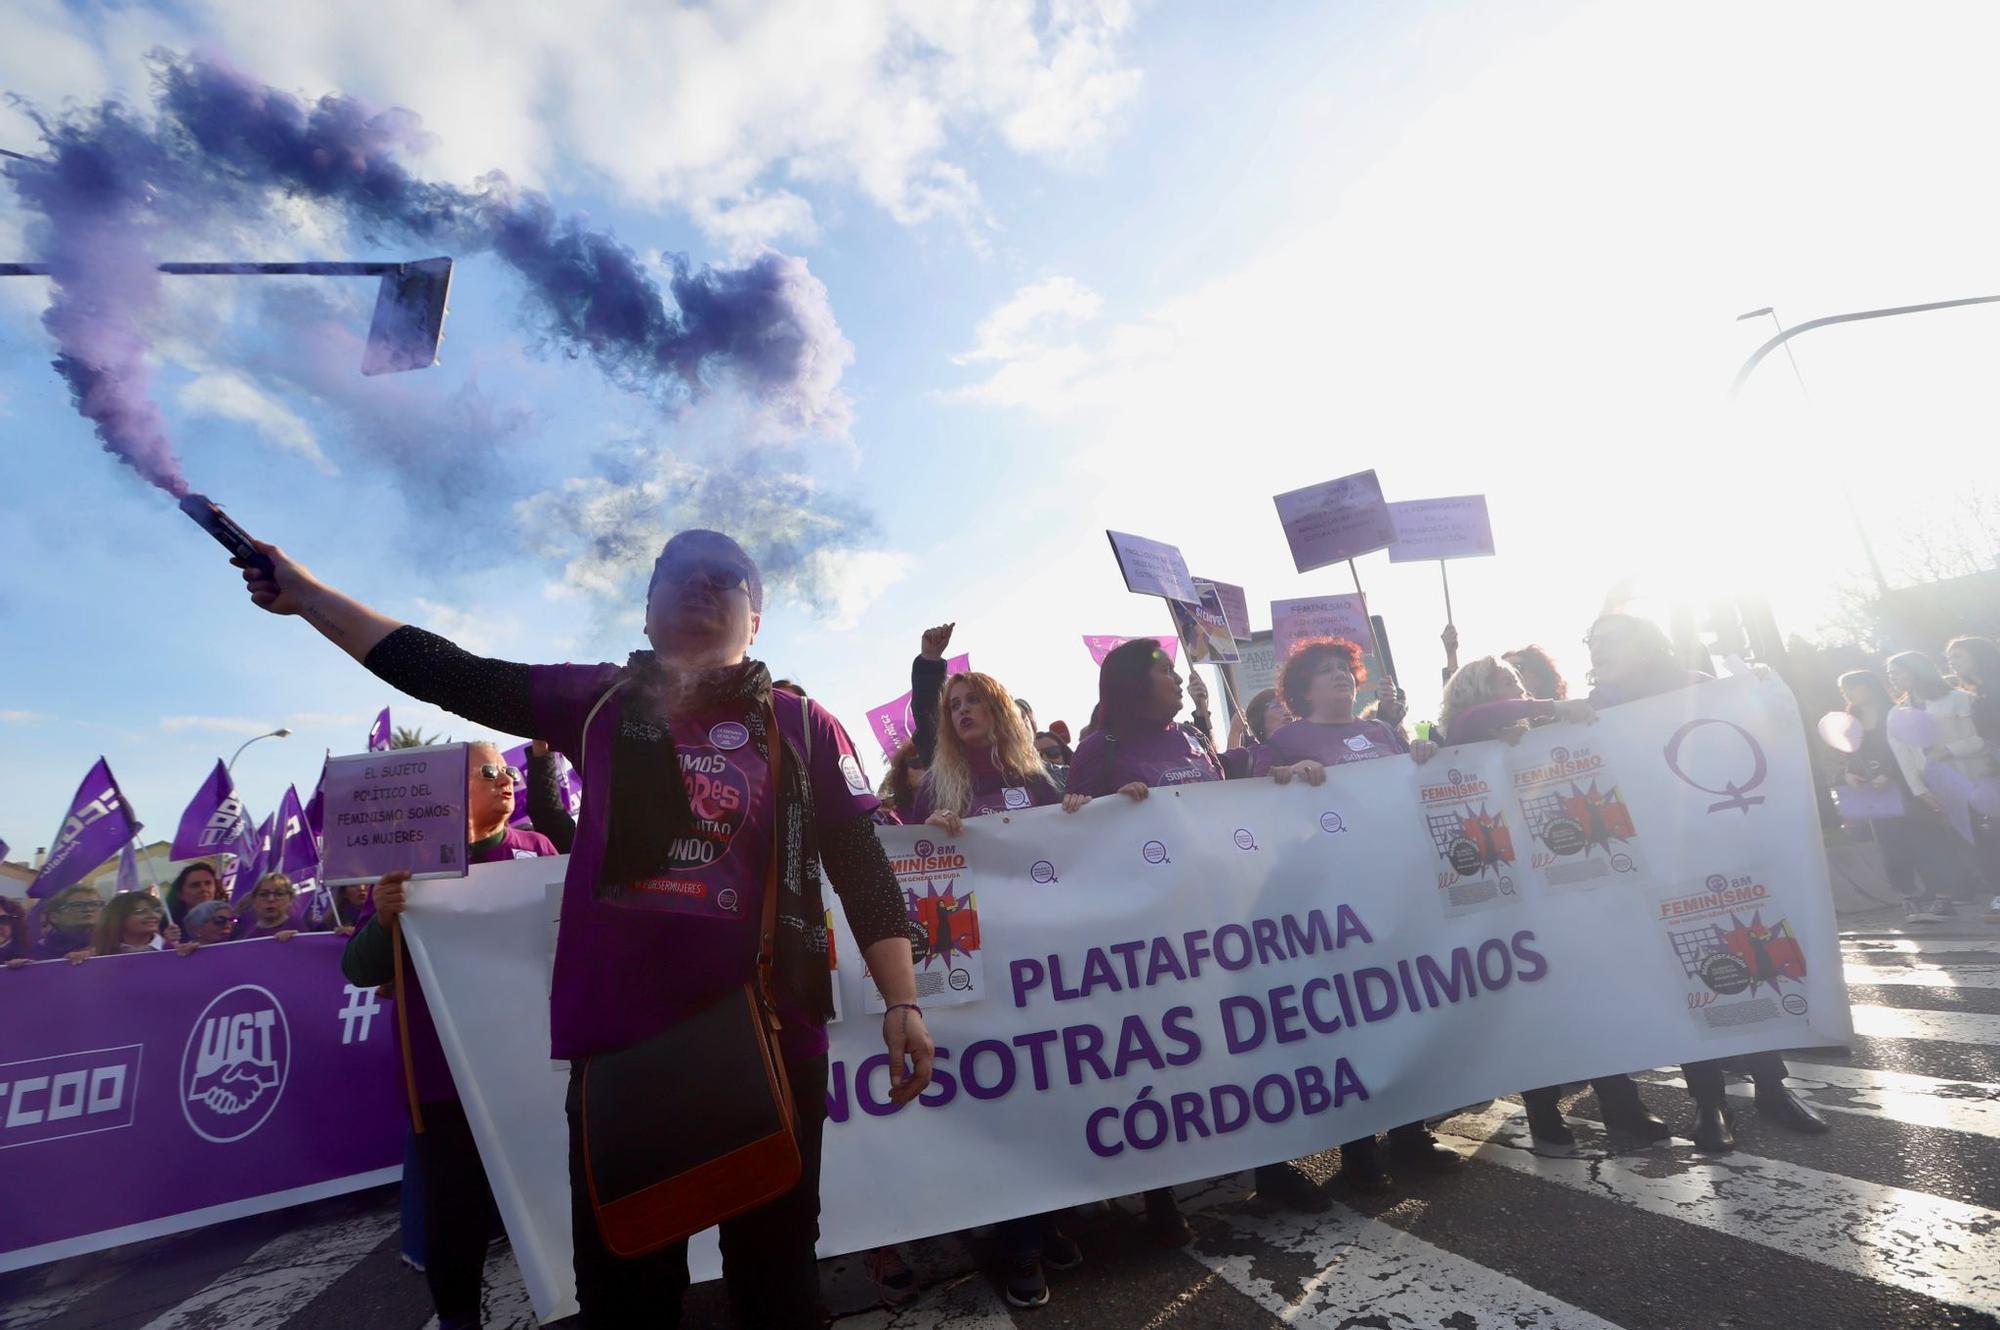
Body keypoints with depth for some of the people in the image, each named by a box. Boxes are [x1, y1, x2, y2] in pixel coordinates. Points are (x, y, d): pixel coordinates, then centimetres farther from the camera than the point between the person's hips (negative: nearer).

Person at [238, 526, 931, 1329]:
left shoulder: (802, 726, 1)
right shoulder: (600, 702, 6)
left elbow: (865, 874, 0)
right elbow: (443, 673, 7)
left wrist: (903, 1002, -6)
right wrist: (303, 592, 7)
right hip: (620, 1035, 2)